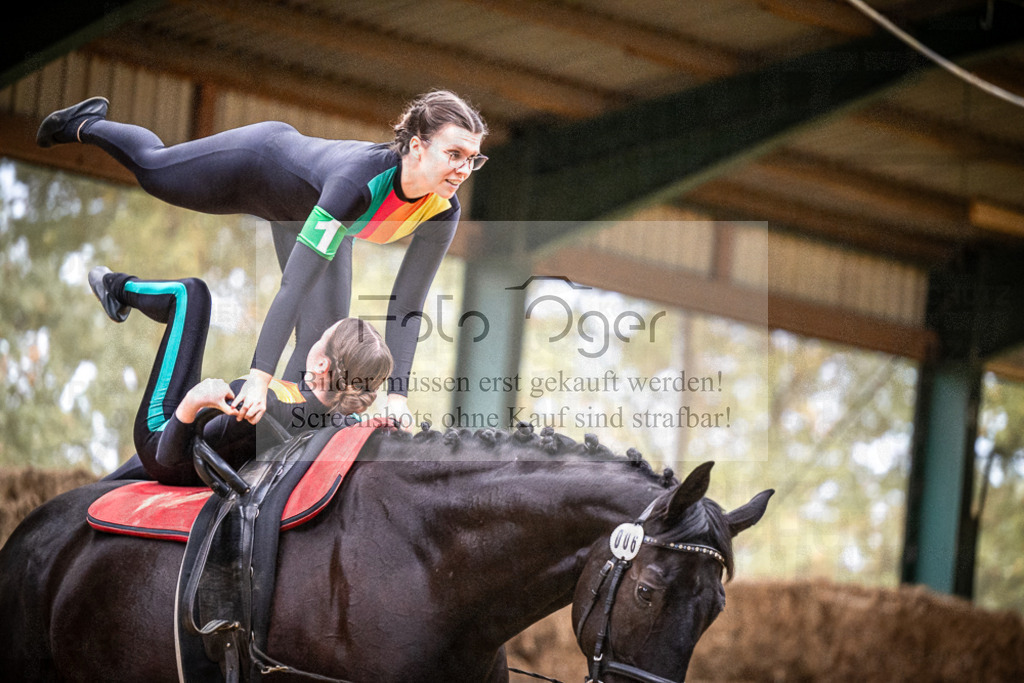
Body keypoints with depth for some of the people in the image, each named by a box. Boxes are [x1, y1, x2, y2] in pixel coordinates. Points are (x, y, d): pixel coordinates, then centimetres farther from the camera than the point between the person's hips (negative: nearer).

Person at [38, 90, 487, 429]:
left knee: (325, 328, 0)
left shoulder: (443, 211, -33)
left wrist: (397, 394, -33)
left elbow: (406, 307, -25)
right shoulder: (359, 179, -50)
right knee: (151, 167, 23)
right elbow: (295, 283, -51)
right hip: (261, 162, -4)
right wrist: (259, 377, -55)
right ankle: (87, 125, 53)